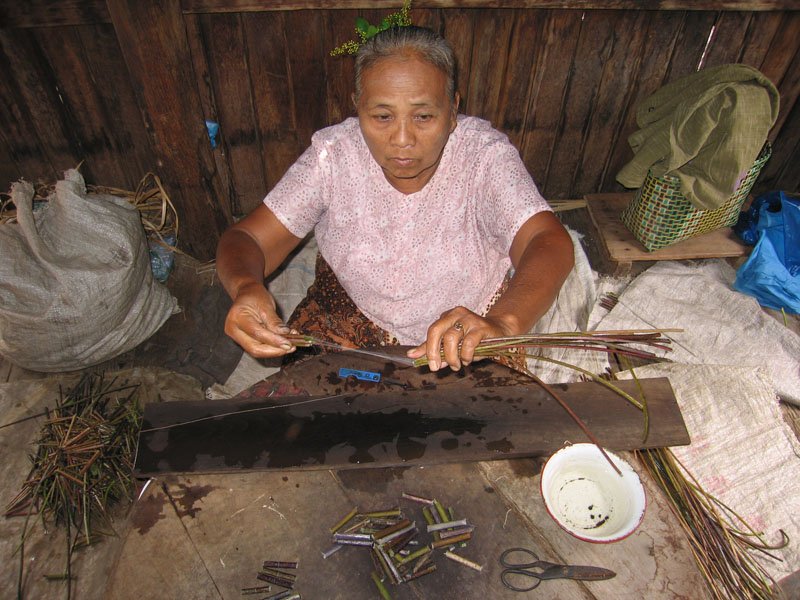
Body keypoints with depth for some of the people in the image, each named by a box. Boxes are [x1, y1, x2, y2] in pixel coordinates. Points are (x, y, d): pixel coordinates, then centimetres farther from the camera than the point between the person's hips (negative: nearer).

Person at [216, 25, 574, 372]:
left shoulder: (485, 154, -18)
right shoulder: (333, 155, -14)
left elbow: (550, 243, -29)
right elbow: (247, 239, -14)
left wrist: (503, 323, -50)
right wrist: (244, 287, -38)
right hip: (350, 326, 1)